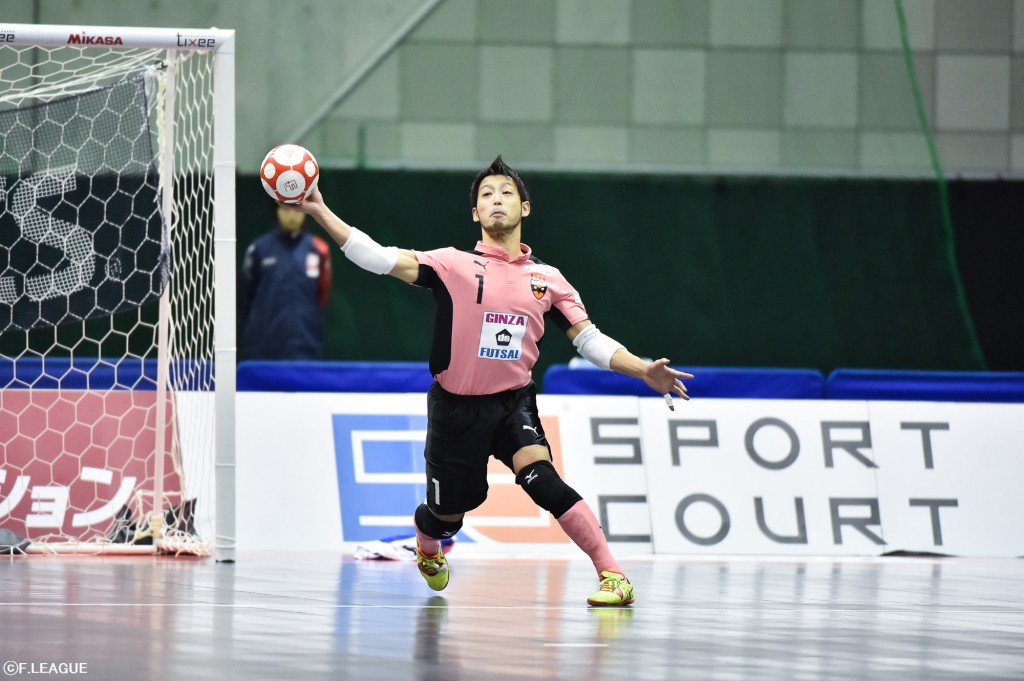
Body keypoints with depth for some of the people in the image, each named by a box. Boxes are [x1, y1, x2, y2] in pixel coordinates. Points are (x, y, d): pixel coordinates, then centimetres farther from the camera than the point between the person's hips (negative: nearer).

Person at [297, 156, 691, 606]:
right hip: (456, 408, 0)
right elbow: (379, 259, -16)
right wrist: (320, 212, -27)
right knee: (448, 513, 12)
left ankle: (613, 576, -27)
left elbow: (589, 339, 4)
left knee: (540, 477, -27)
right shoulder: (454, 265, -8)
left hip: (513, 403, 0)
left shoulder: (547, 278, 2)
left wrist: (645, 371, -9)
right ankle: (426, 546, 52)